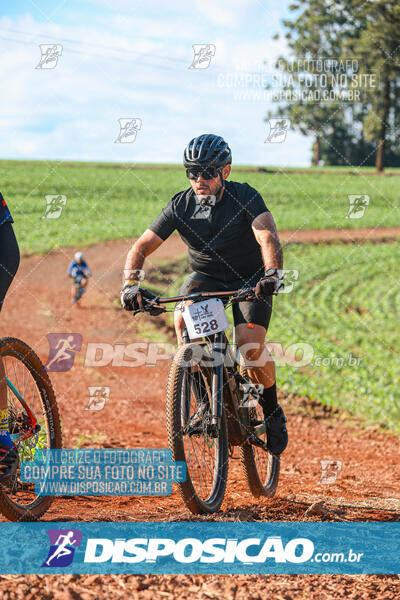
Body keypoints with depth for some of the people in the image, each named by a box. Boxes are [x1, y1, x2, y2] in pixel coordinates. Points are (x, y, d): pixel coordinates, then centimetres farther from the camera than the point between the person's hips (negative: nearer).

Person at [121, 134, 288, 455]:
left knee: (250, 342, -25)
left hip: (249, 279, -3)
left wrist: (272, 273, -53)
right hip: (205, 276, 3)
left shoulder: (245, 197, -19)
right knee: (183, 319, -30)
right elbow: (142, 246, -12)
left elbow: (268, 238, -34)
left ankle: (273, 412, 1)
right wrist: (131, 283, -30)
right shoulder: (181, 205, -11)